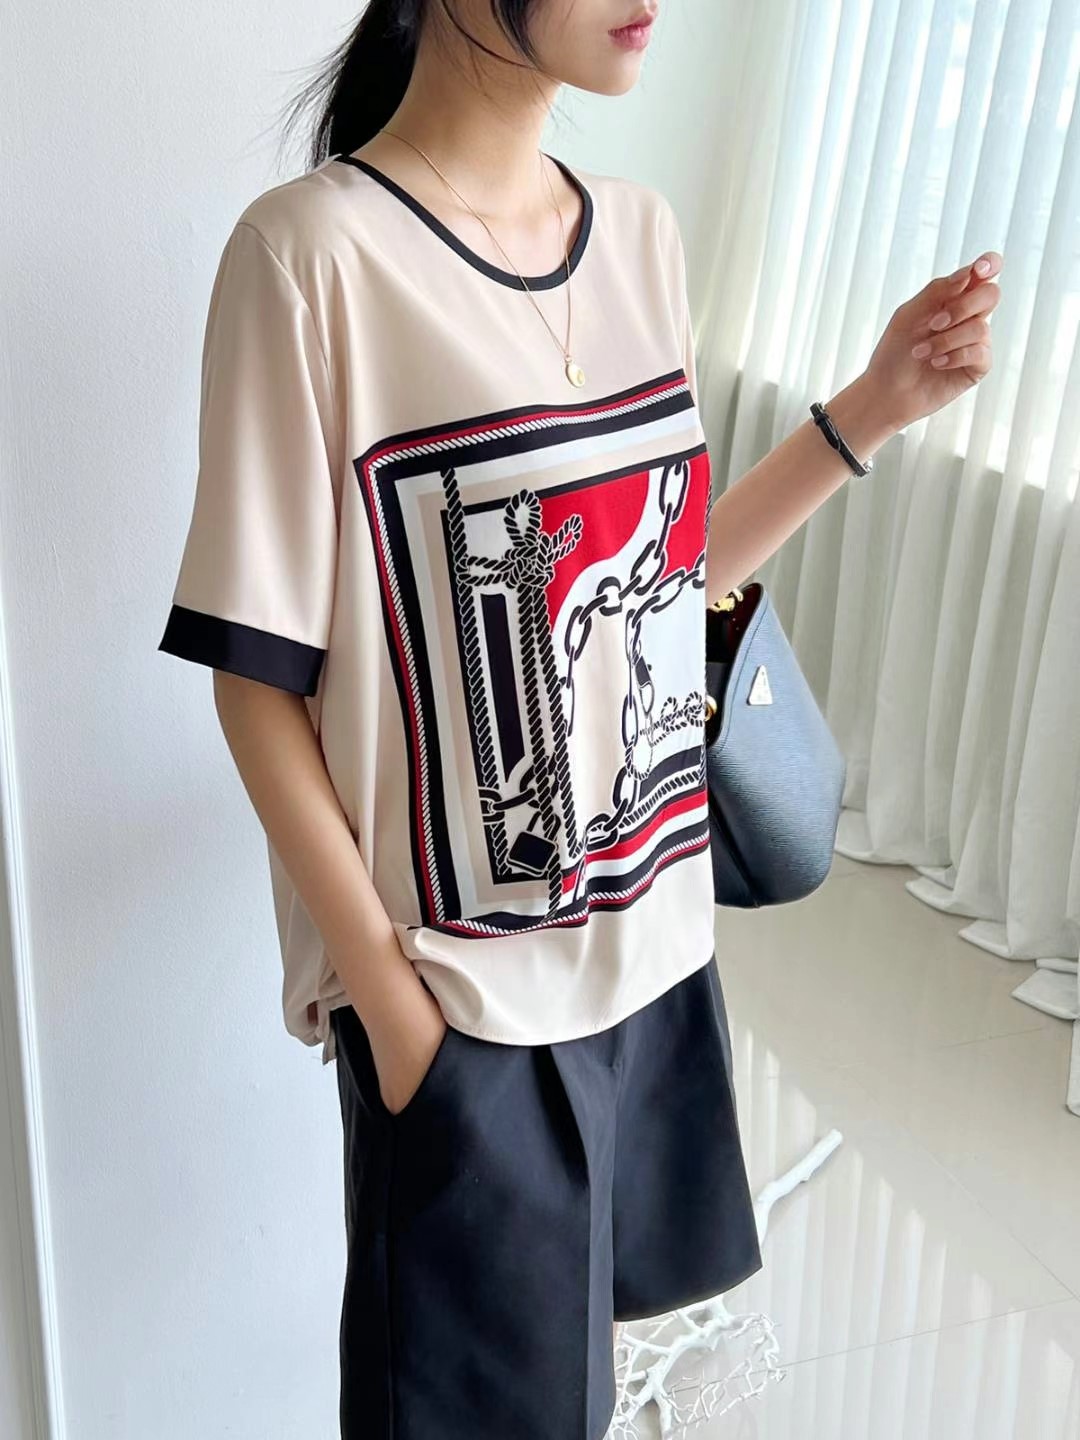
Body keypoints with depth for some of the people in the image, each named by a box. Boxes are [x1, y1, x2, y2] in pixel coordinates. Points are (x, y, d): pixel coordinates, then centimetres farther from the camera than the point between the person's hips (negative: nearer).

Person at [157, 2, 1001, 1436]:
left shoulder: (642, 229, 2)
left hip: (654, 929, 6)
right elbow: (259, 676, -14)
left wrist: (872, 409, -1)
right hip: (463, 985, -5)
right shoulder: (313, 252, -18)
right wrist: (382, 990, -13)